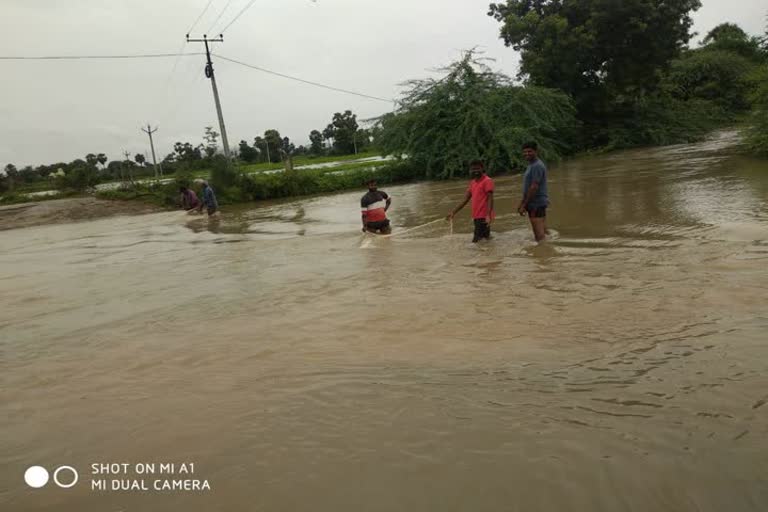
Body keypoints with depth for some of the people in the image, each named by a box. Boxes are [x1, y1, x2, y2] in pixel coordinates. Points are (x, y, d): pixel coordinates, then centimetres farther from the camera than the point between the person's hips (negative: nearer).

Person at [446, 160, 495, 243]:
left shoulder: (487, 181, -8)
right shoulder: (472, 182, 16)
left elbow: (490, 199, -17)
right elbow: (465, 200, 18)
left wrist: (488, 215, -29)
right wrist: (454, 212, 15)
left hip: (484, 217, -8)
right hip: (476, 216, 8)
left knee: (476, 241, -13)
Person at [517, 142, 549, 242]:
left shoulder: (537, 166, -14)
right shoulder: (531, 165, 18)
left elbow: (534, 187, -20)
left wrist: (524, 205, -18)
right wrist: (522, 203, 18)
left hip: (536, 204, -10)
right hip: (537, 204, 10)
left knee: (540, 235, -9)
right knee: (543, 233, 13)